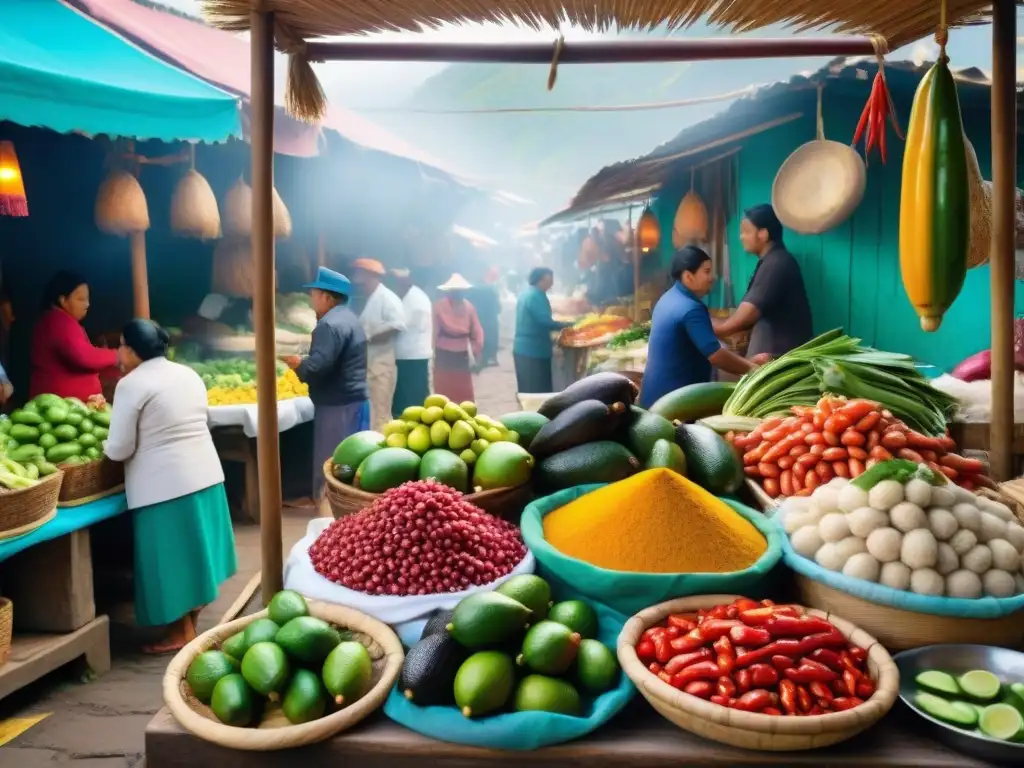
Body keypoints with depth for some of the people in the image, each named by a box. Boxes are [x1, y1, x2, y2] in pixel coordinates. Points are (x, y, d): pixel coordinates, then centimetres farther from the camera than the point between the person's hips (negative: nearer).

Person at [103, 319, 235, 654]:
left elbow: (119, 450, -10)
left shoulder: (132, 384, -12)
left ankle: (182, 632, 14)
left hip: (164, 484, -8)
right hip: (205, 473, 8)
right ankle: (191, 621, 32)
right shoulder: (189, 374, 10)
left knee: (171, 556, 4)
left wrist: (105, 446, 10)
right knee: (193, 549, 18)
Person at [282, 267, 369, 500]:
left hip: (337, 405, -10)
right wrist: (303, 362, 15)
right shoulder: (348, 318, 15)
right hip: (352, 400, 10)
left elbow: (318, 367, -26)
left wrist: (298, 364, -7)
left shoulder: (330, 324, -17)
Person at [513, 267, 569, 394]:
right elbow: (544, 321, -24)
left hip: (522, 349, 10)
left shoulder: (525, 294, 15)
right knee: (539, 392, -5)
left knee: (527, 391, 13)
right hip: (534, 351, -10)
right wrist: (565, 325, -14)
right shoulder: (536, 295, -15)